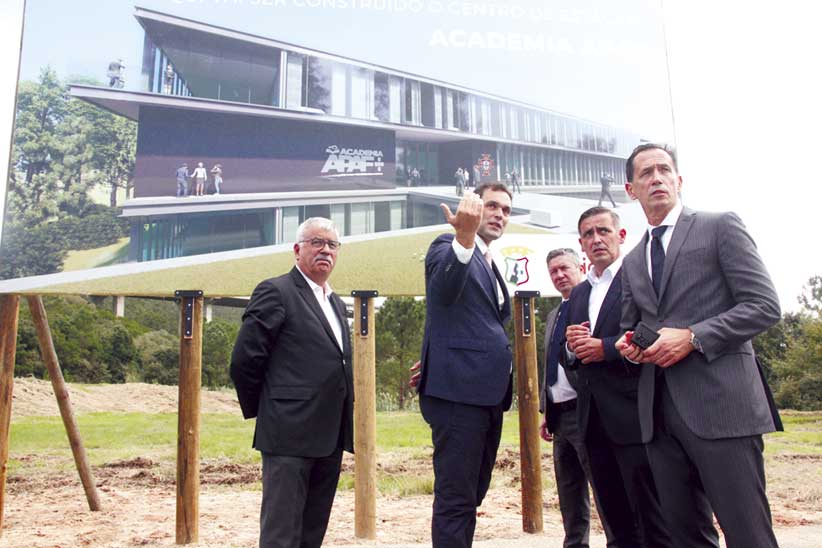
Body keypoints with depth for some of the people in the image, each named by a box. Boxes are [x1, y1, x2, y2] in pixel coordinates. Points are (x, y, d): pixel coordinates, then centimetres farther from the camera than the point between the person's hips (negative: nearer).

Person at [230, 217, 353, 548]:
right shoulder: (276, 292, -7)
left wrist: (343, 428, 17)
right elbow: (244, 360, -9)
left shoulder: (336, 303, 19)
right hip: (290, 434, -8)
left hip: (330, 437, 8)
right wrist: (259, 410, 1)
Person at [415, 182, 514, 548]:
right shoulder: (447, 245, -5)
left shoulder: (489, 265, 21)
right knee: (456, 499, -7)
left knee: (472, 494, 17)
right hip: (459, 388, -9)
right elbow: (444, 291, -28)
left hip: (486, 392, 9)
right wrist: (464, 237, -45)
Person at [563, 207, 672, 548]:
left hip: (633, 417, -7)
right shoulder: (578, 294, 18)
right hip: (594, 420, 7)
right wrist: (571, 347, -3)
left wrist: (606, 348, -17)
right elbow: (568, 360, 19)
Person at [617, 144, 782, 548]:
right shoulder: (632, 262, 20)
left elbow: (764, 305, -5)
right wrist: (628, 346, 3)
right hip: (658, 411, 6)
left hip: (720, 404, -5)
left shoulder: (720, 227, 3)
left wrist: (692, 337, -15)